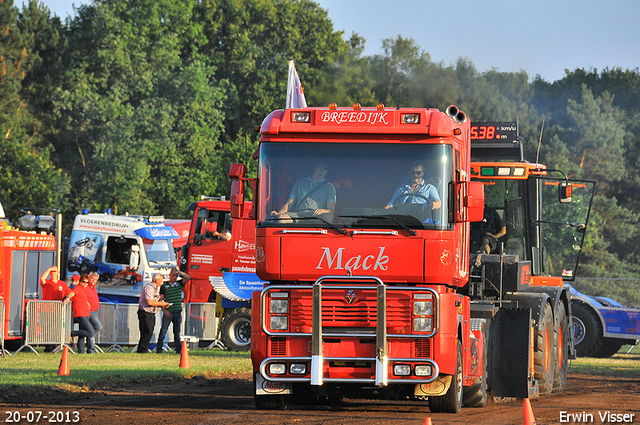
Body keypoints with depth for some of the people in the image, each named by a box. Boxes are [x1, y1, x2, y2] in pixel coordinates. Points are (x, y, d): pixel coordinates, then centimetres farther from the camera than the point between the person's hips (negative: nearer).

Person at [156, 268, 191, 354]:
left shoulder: (179, 284, 10)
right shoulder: (164, 286, 1)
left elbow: (188, 278, -2)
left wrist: (180, 272, -16)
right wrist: (164, 311, -11)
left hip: (178, 312, 3)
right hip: (168, 313, -3)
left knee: (177, 332, 7)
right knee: (163, 331, -3)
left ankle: (178, 349, 10)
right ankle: (159, 348, 0)